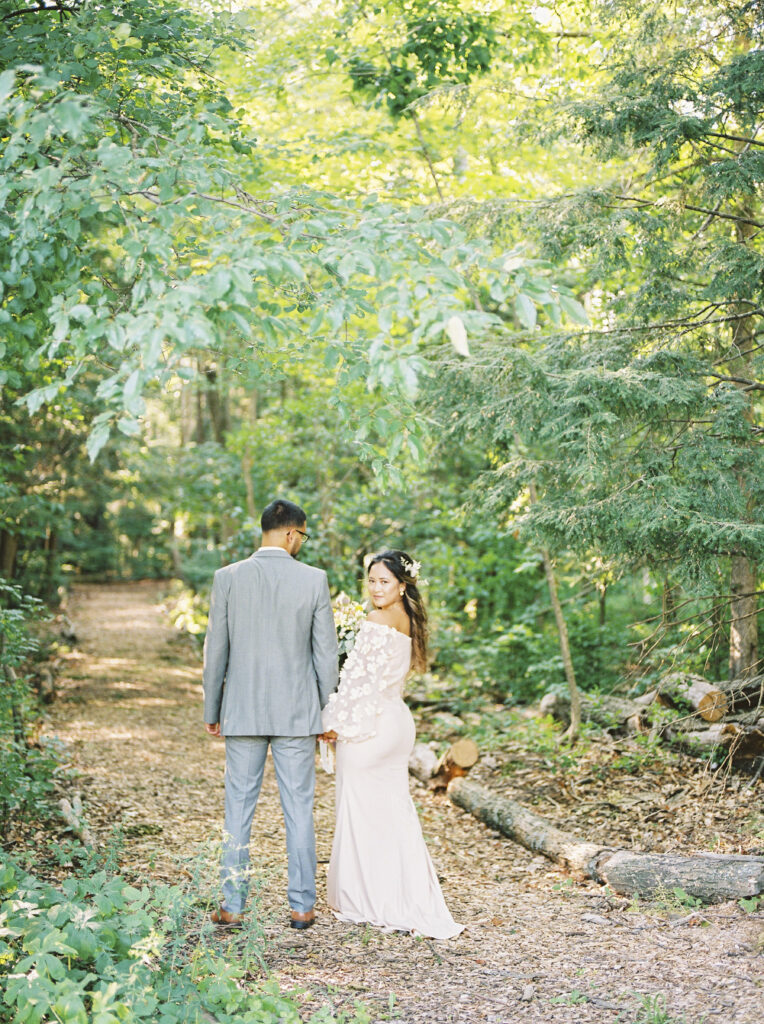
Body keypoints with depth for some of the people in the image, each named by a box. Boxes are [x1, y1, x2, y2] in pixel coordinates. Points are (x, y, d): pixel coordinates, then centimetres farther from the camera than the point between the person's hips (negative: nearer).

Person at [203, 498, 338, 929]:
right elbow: (326, 653, -2)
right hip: (297, 713, -1)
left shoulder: (228, 578, -3)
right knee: (299, 809, 7)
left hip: (242, 711, 1)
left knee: (239, 809, 9)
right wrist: (325, 713, 8)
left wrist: (211, 711, 10)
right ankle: (302, 906, 12)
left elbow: (216, 650, 0)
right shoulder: (315, 580, -5)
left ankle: (233, 905, 12)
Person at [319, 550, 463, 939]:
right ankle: (406, 900, 16)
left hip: (369, 726, -8)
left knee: (362, 809, 2)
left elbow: (362, 679, -18)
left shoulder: (377, 622, -17)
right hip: (397, 720, 8)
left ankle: (365, 902, 10)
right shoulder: (409, 622, 10)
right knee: (395, 811, 12)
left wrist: (336, 725, -9)